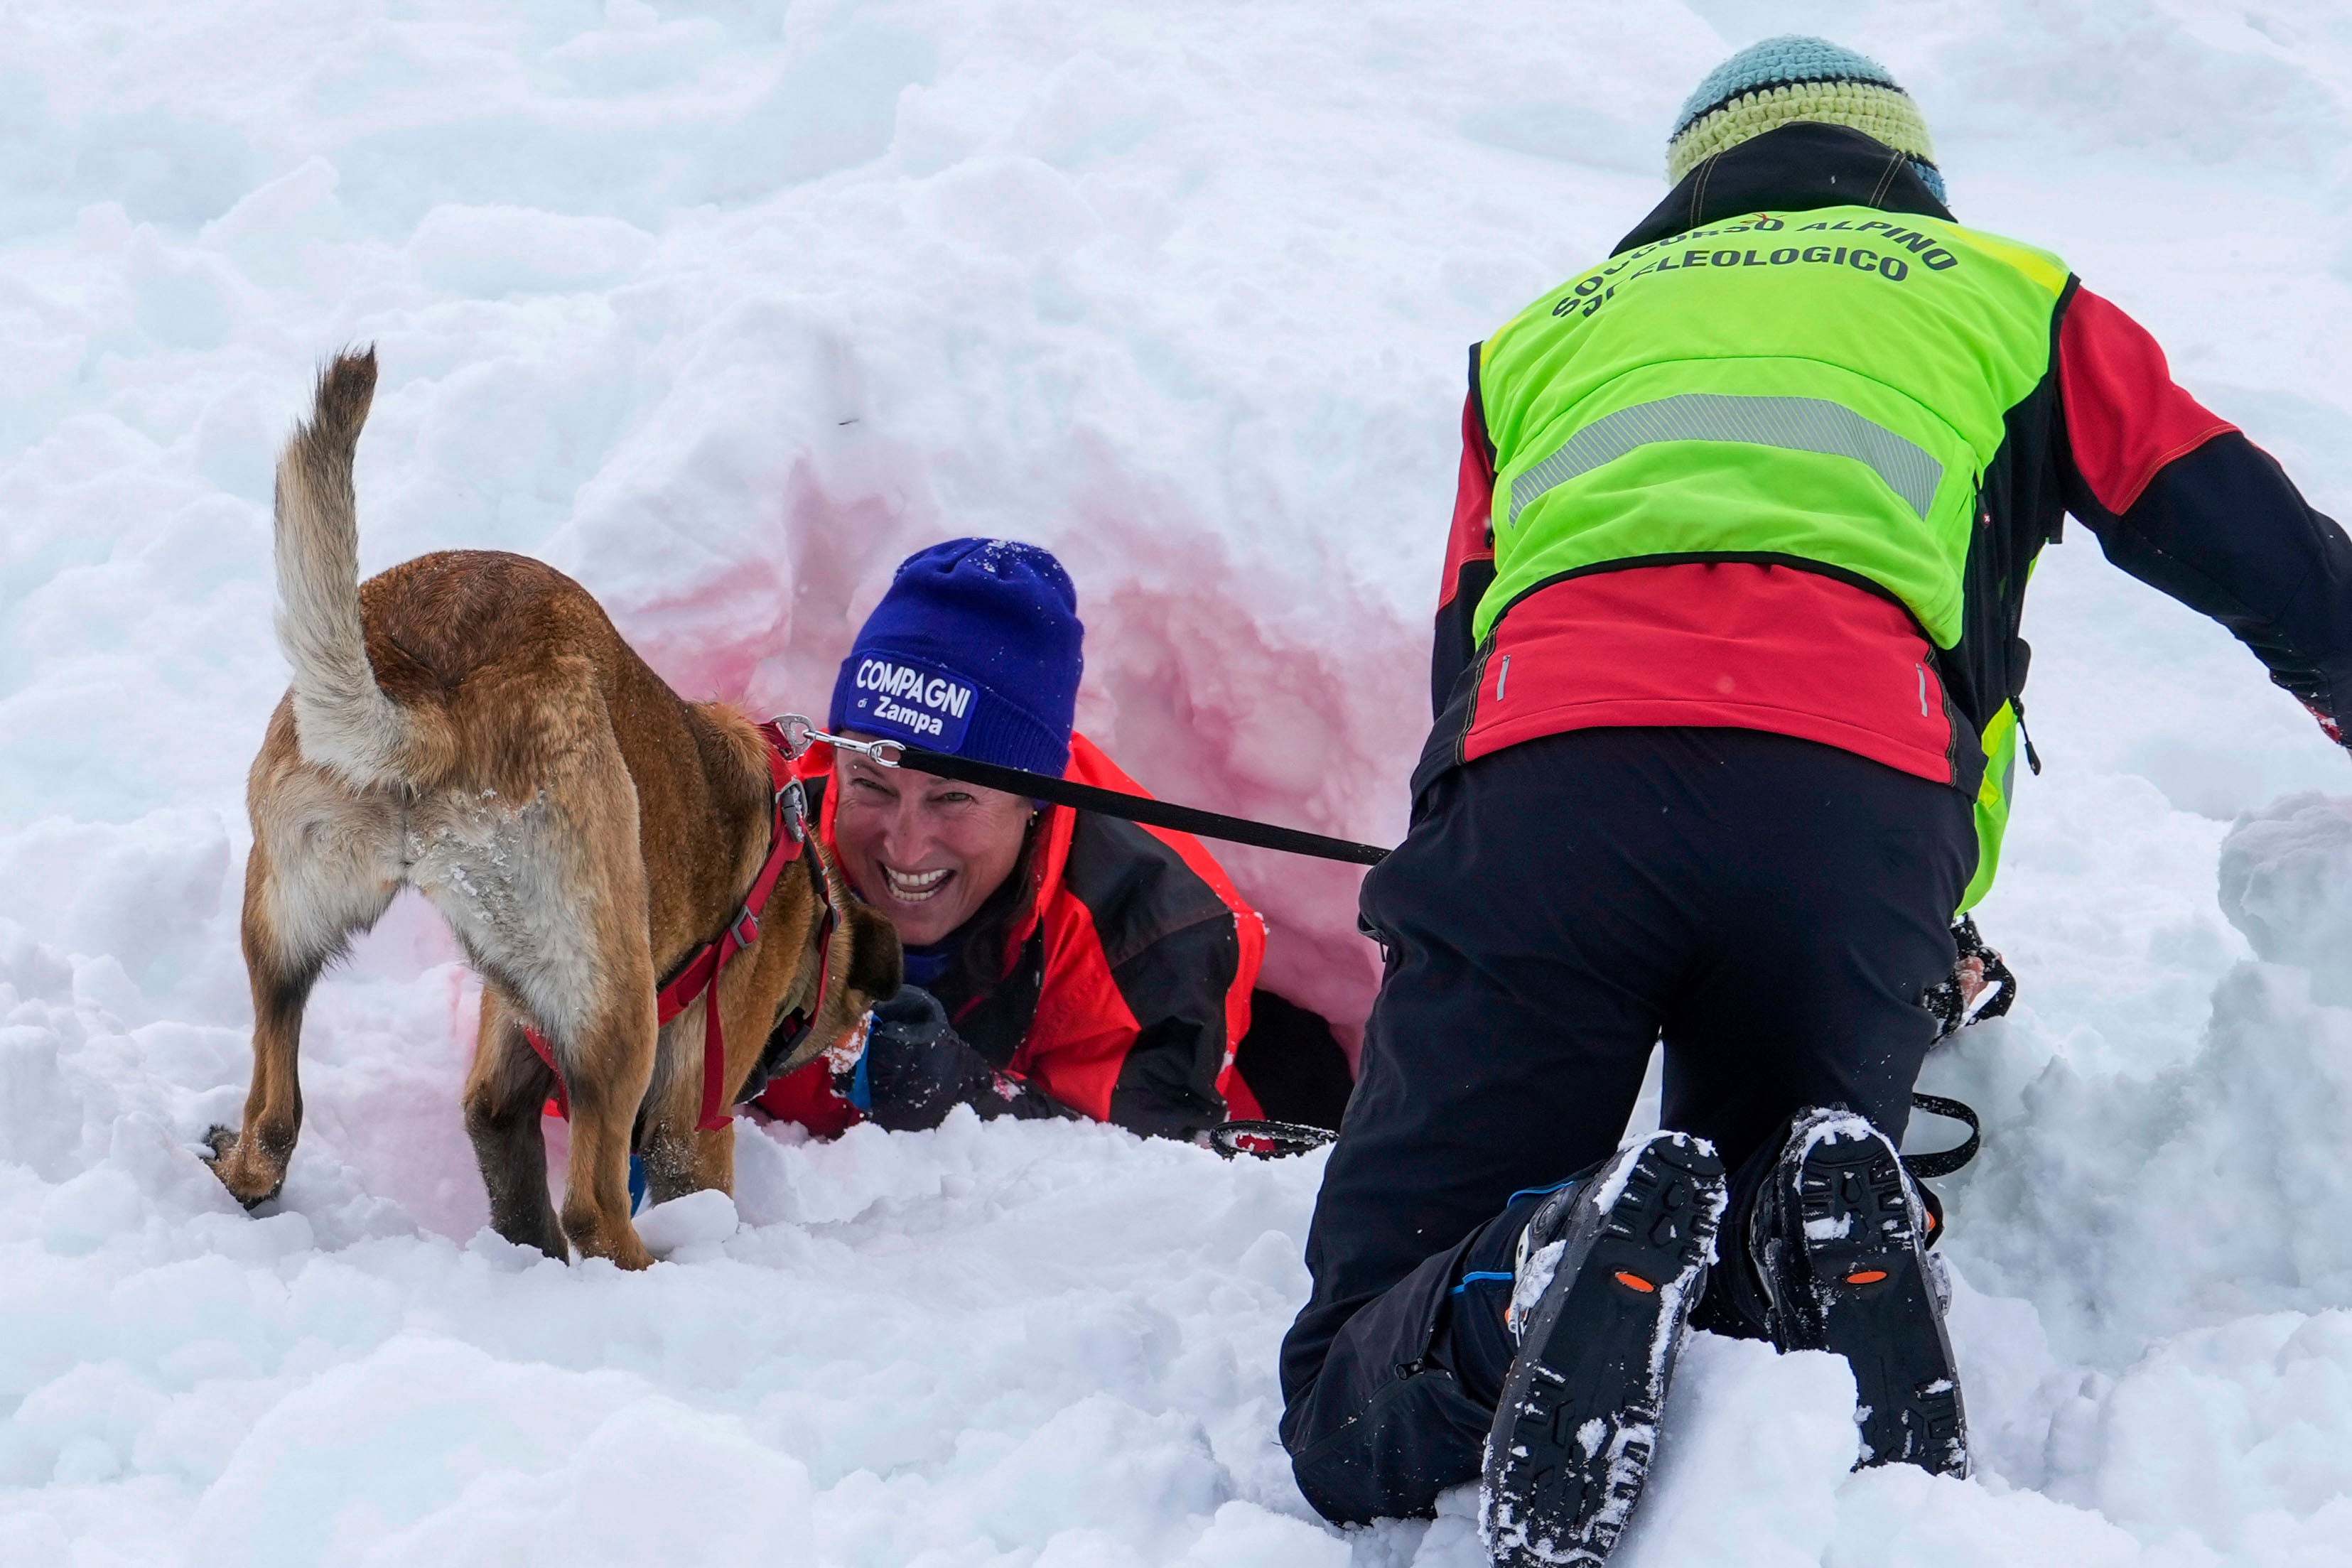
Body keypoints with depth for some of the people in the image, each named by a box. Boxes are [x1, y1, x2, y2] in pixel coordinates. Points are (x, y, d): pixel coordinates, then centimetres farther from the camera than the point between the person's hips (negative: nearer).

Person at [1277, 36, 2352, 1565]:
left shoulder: (1547, 333, 38)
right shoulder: (2003, 296, 34)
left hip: (1539, 773, 0)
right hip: (1861, 796, 0)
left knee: (1353, 1432, 3)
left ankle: (1551, 1271, -30)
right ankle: (1834, 1251, -15)